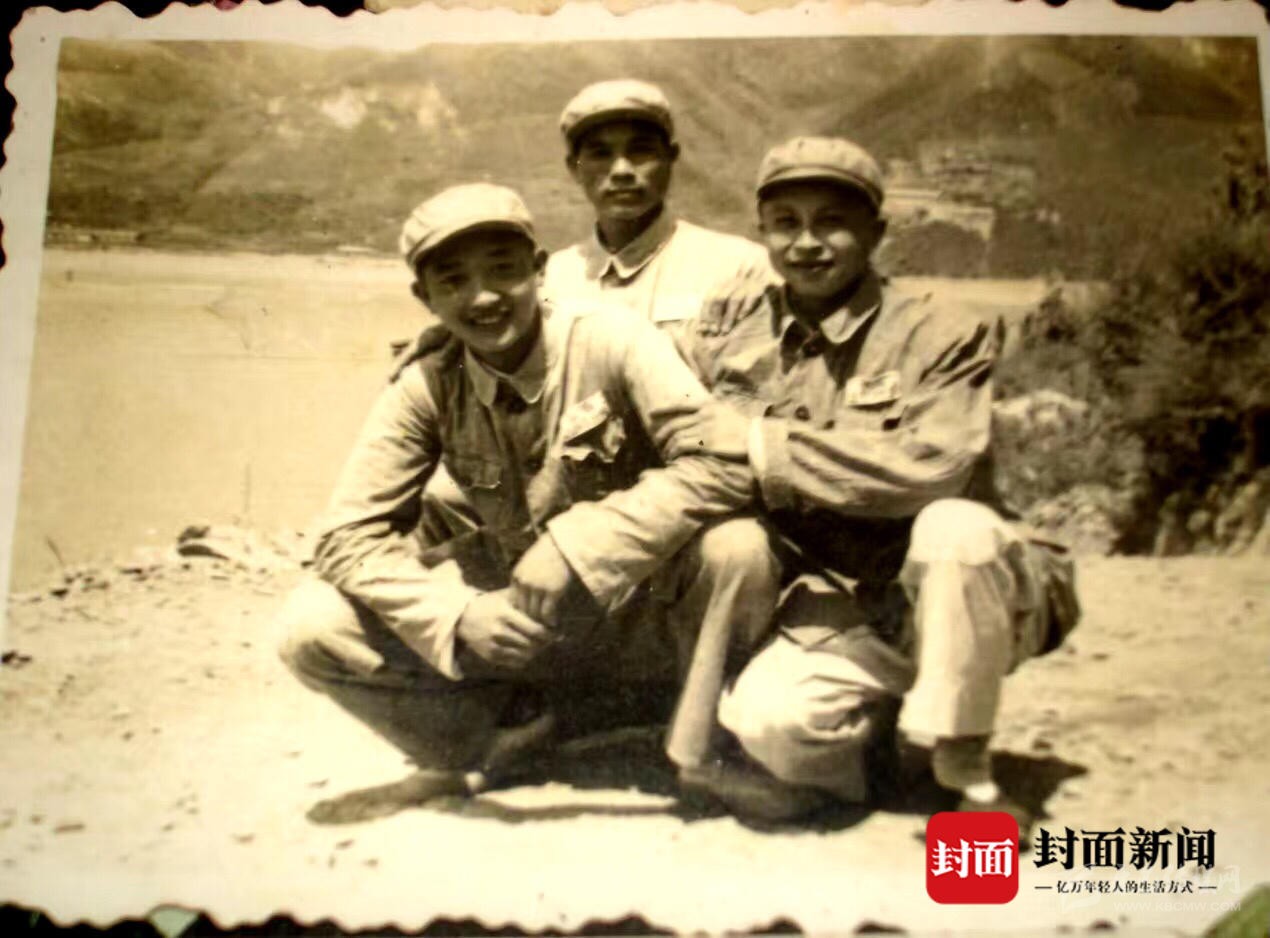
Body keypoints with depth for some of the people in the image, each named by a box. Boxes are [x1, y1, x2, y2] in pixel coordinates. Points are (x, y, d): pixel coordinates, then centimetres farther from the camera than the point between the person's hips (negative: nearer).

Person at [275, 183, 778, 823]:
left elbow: (723, 466, -28)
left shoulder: (614, 346, -17)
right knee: (310, 628, -13)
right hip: (514, 615, 3)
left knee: (736, 545, -34)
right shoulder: (425, 390, -7)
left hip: (644, 616, -2)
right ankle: (481, 752, 9)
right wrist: (459, 620, -24)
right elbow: (349, 536, -8)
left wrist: (577, 548, -33)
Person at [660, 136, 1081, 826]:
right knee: (766, 723, -27)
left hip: (954, 597, -1)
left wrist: (763, 440, -21)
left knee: (956, 526, -35)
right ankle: (880, 725, 8)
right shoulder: (732, 329, 5)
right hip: (838, 614, 2)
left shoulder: (942, 335, -7)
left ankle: (964, 769, -15)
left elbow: (930, 468, -24)